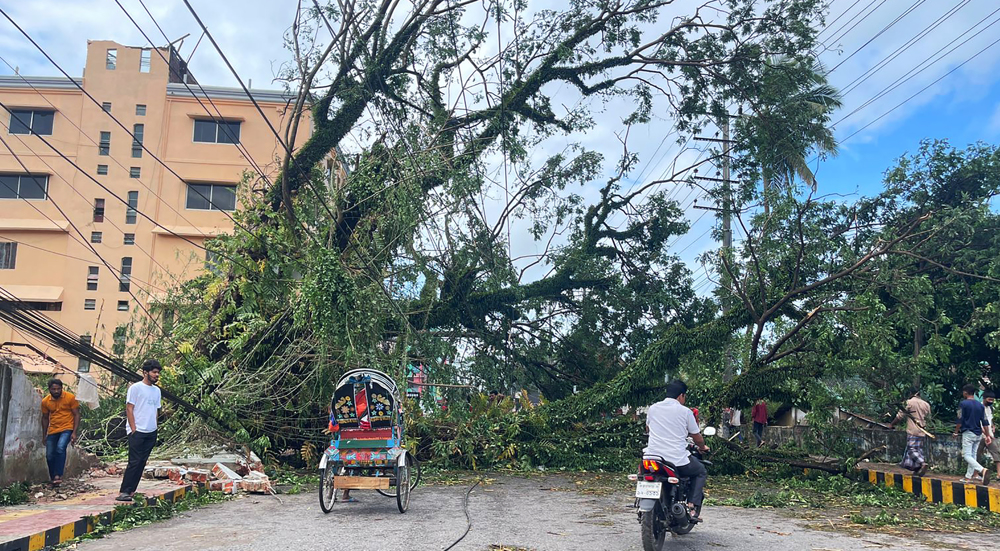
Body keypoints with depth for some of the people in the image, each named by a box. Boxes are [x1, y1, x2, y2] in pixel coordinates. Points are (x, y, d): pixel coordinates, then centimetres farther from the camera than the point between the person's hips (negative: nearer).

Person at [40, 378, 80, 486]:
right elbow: (45, 418, 15)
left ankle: (58, 476, -24)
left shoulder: (70, 398, -9)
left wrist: (74, 433, -12)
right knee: (49, 455, 3)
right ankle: (53, 479, 21)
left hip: (67, 429, -5)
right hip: (52, 431, 5)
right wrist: (44, 436, 15)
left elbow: (76, 415, -5)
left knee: (60, 448, -27)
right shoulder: (45, 401, 2)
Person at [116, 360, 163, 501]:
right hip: (137, 432, -6)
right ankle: (124, 491, -5)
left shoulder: (157, 390, 14)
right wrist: (134, 429, -13)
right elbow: (129, 409, -8)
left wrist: (154, 428, 12)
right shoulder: (136, 388, -5)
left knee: (142, 463, 6)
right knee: (135, 462, -10)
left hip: (151, 433, 7)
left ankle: (131, 491, 13)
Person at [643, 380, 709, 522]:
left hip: (653, 455, 3)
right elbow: (697, 438, 6)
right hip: (678, 459, -3)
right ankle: (693, 507, 5)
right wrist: (702, 447, 29)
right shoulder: (685, 412, -2)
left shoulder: (653, 408, 8)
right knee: (701, 473, 23)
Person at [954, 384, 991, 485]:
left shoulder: (963, 404, -9)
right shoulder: (980, 405, 9)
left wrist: (956, 432, 1)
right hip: (978, 434, 7)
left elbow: (960, 420, -11)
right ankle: (969, 476, 17)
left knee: (967, 455, -8)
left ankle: (982, 470, -30)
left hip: (968, 433, -7)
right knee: (973, 455, 13)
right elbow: (984, 422, 8)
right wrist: (987, 435, 13)